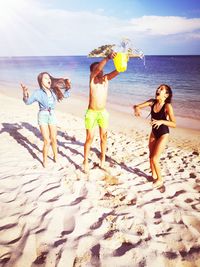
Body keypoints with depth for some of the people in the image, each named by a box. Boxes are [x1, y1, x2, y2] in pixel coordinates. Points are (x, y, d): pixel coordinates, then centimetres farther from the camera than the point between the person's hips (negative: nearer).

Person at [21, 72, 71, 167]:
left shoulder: (54, 91, 1)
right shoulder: (38, 92, -11)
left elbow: (65, 95, 15)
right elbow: (28, 102, -15)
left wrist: (67, 87, -1)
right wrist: (25, 94, -33)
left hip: (52, 116, 4)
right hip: (43, 116, -4)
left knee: (54, 139, 12)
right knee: (47, 141, -9)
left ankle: (55, 157, 34)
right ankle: (44, 161, 12)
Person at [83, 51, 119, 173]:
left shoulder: (106, 78, 3)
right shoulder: (92, 78, -9)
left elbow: (117, 71, -12)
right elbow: (98, 68, -30)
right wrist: (108, 58, -44)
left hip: (103, 112, 4)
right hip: (92, 113, -4)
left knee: (104, 137, 12)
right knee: (90, 138, 3)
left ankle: (103, 161, 29)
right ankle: (86, 162, 20)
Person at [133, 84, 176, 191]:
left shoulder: (167, 106, -23)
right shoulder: (152, 102, -8)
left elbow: (174, 124, -28)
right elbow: (136, 106, -7)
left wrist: (161, 121, -42)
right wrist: (136, 108, -29)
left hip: (163, 135, -6)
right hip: (154, 133, 6)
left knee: (154, 159, -5)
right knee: (151, 157, 15)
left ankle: (160, 180, 18)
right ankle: (154, 176, 38)